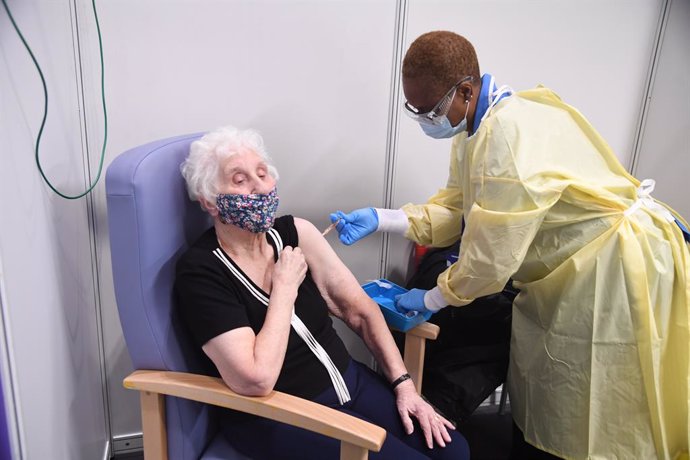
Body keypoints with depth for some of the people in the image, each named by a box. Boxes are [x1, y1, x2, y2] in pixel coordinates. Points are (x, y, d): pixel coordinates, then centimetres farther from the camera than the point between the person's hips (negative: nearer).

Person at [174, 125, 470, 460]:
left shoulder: (296, 233, -3)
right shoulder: (200, 272, -19)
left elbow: (359, 309, 2)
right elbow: (258, 379, -27)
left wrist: (403, 383, -3)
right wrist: (286, 286, -19)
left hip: (348, 379, 6)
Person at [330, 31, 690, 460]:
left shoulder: (511, 134, -30)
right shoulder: (476, 126, 0)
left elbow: (491, 255, -27)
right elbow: (453, 210, 2)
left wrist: (431, 299, -11)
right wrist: (378, 218, -9)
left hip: (614, 266, -9)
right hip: (572, 264, 9)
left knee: (580, 426, 6)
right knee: (538, 395, 19)